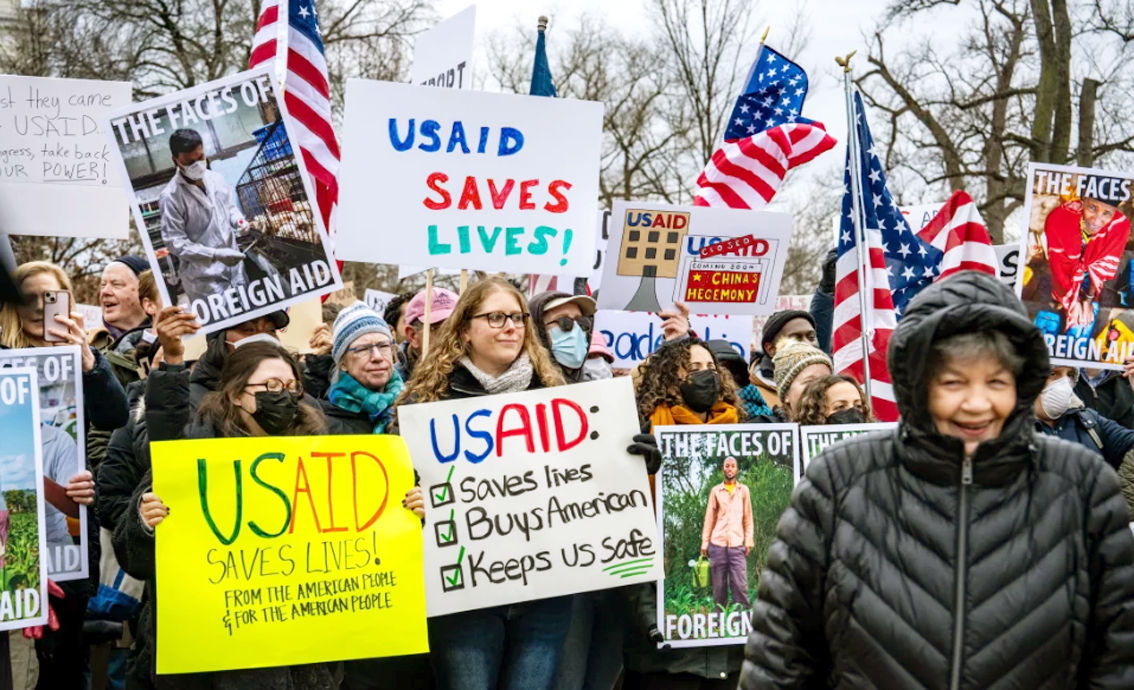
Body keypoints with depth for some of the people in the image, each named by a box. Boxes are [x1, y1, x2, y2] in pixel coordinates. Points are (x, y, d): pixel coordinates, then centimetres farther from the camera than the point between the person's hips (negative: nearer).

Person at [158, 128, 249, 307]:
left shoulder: (215, 179, 1)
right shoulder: (171, 197, -17)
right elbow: (175, 243, -17)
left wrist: (239, 221, -4)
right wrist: (215, 255, -24)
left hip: (234, 267, 6)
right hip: (204, 278, -6)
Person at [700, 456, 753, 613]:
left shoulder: (744, 490, 10)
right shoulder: (715, 491, 10)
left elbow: (748, 518, 10)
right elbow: (709, 519, 10)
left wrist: (748, 542, 1)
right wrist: (704, 543, 5)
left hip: (737, 544, -1)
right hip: (717, 544, 1)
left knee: (740, 585, -8)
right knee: (719, 586, 2)